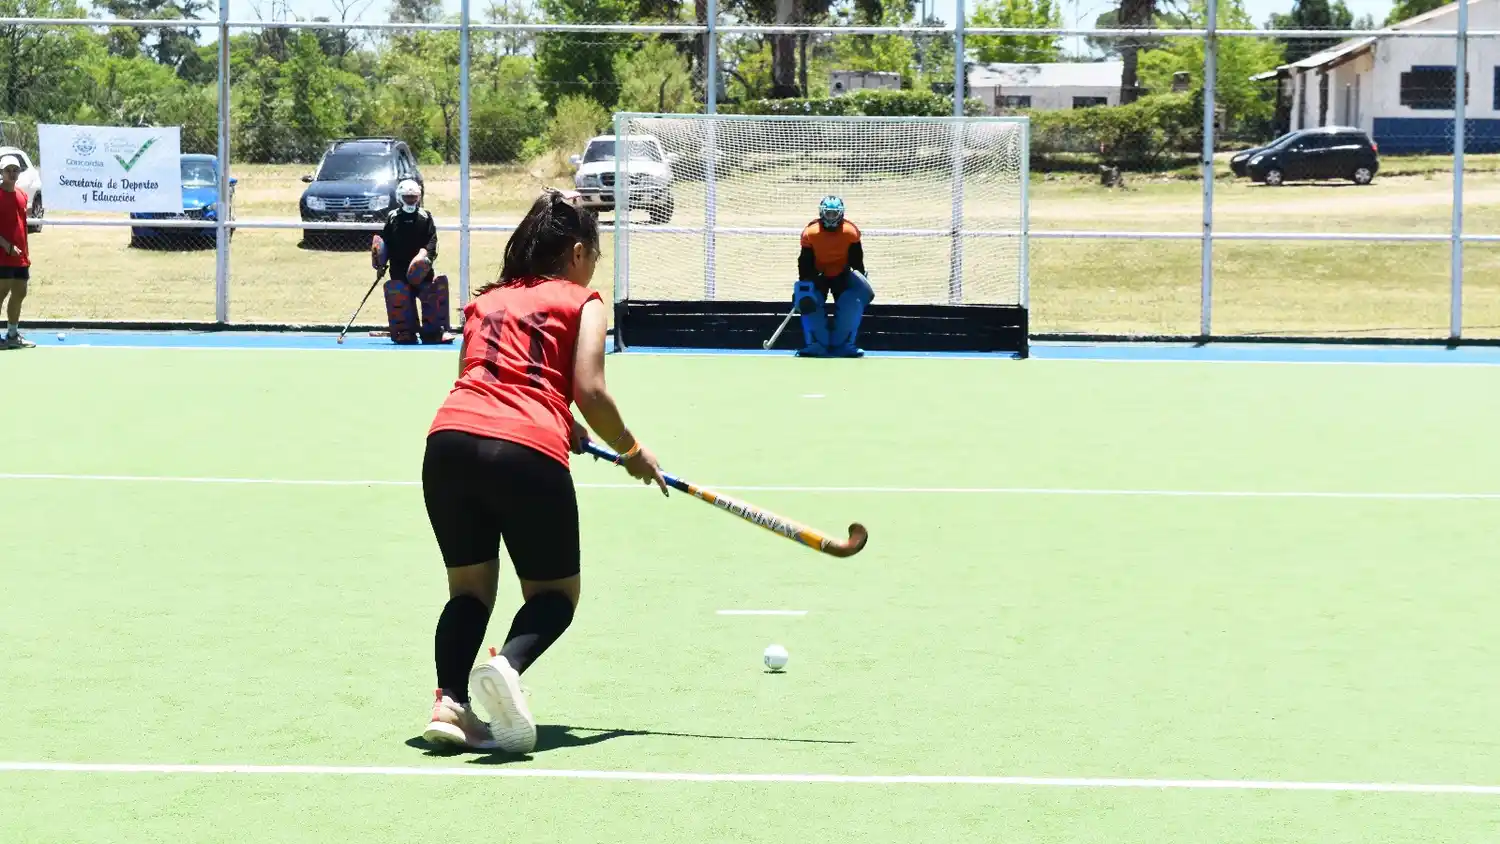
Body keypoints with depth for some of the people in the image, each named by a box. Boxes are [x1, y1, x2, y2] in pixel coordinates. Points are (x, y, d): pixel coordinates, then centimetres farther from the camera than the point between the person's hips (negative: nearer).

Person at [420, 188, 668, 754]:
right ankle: (507, 664, -20)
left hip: (450, 440, 4)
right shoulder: (582, 301, 13)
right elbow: (589, 389, 1)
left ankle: (449, 700, -6)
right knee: (555, 594, 12)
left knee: (469, 589, 18)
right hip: (528, 453, -4)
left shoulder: (485, 301, 28)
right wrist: (632, 453, 16)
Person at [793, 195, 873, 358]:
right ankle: (816, 344, -12)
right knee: (809, 303, -21)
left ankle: (844, 345, -8)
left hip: (842, 276, 1)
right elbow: (805, 263, -13)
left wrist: (862, 284, -5)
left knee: (853, 304, -18)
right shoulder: (810, 233, -18)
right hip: (818, 276, -1)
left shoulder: (851, 233, -16)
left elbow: (857, 261, -6)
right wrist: (803, 286, -18)